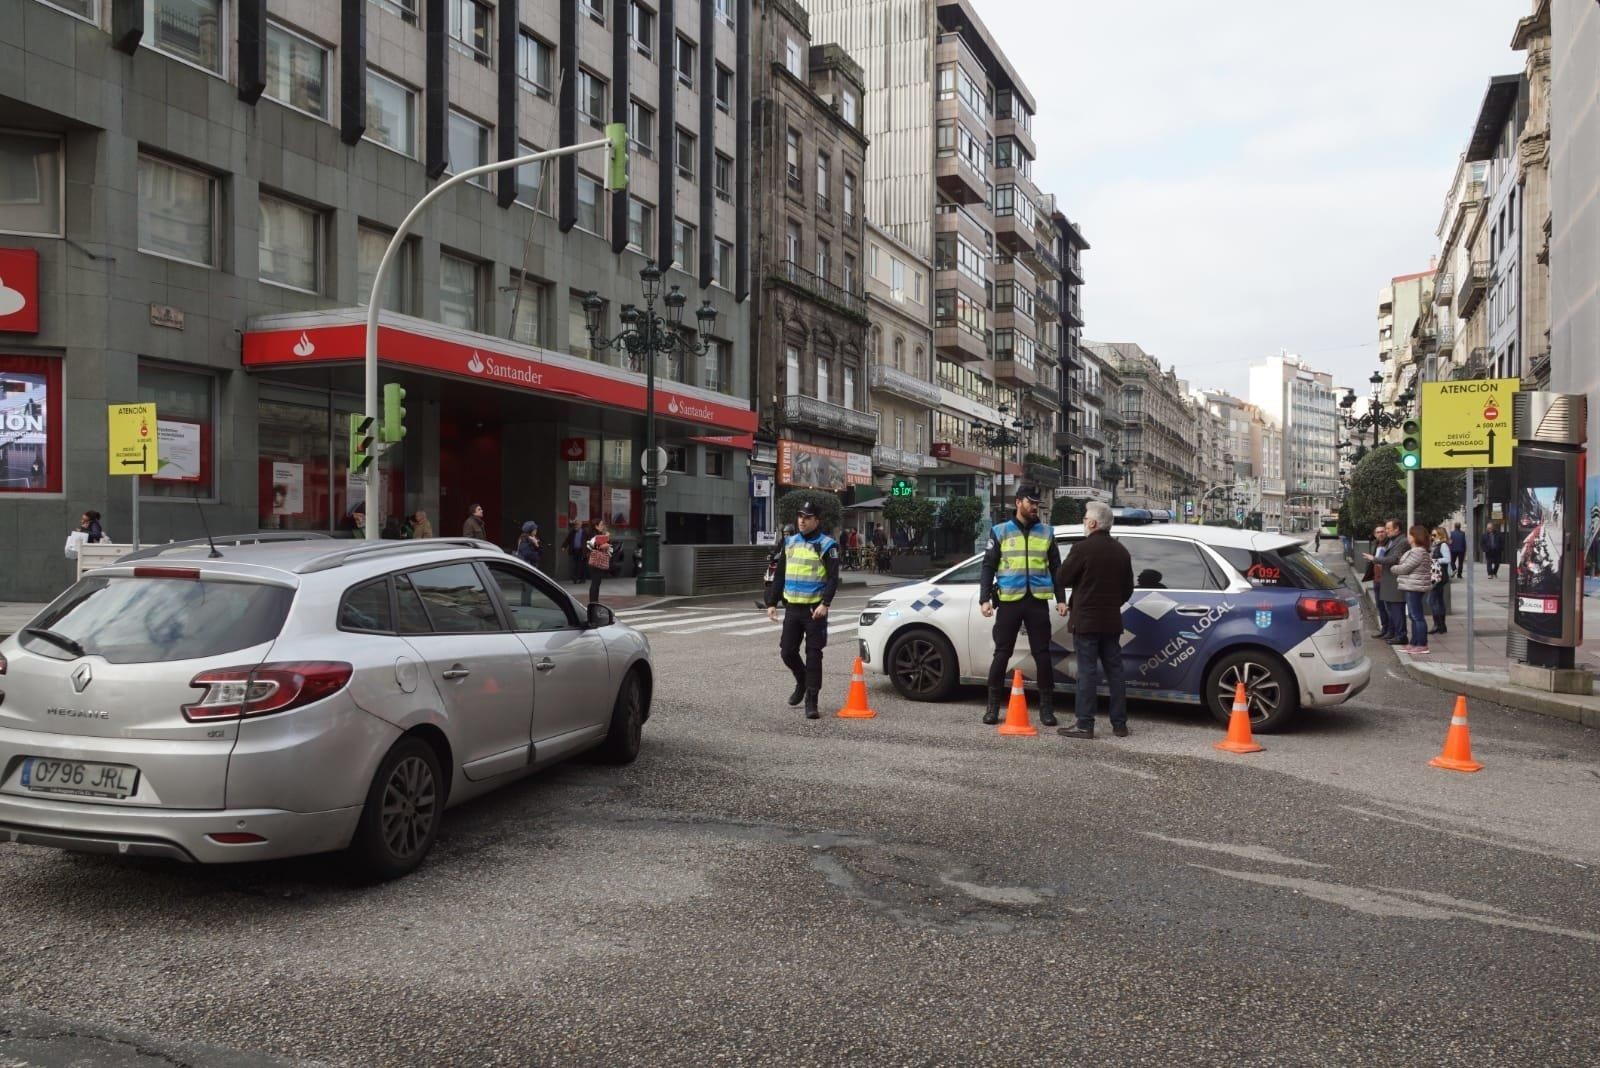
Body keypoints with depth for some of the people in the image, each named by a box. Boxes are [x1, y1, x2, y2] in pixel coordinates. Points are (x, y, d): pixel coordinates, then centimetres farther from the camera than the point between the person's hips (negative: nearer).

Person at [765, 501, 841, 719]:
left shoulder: (826, 545, -6)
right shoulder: (790, 543, 11)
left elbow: (833, 578, -13)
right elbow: (779, 575, 15)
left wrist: (825, 603, -25)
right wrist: (772, 602, 10)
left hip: (814, 609, -5)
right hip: (792, 607, 5)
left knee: (813, 655, -3)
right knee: (787, 651, 7)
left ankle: (811, 701, 4)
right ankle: (802, 682, 35)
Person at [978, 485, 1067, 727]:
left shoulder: (1047, 532, 12)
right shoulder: (1000, 531, 6)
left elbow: (1056, 568, 14)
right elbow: (988, 567, 4)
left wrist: (1061, 599, 6)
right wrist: (984, 599, -5)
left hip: (1038, 601, 1)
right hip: (1009, 601, -1)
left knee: (1042, 654, 2)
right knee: (1002, 654, 3)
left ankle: (1046, 708, 10)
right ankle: (993, 707, 12)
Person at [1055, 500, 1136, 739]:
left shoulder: (1083, 549, -14)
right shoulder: (1121, 551, 10)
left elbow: (1061, 580, -9)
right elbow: (1127, 588, 16)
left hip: (1086, 621, -7)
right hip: (1111, 621, 7)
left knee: (1088, 672, -5)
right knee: (1115, 671, 10)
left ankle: (1085, 725, -3)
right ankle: (1119, 724, 14)